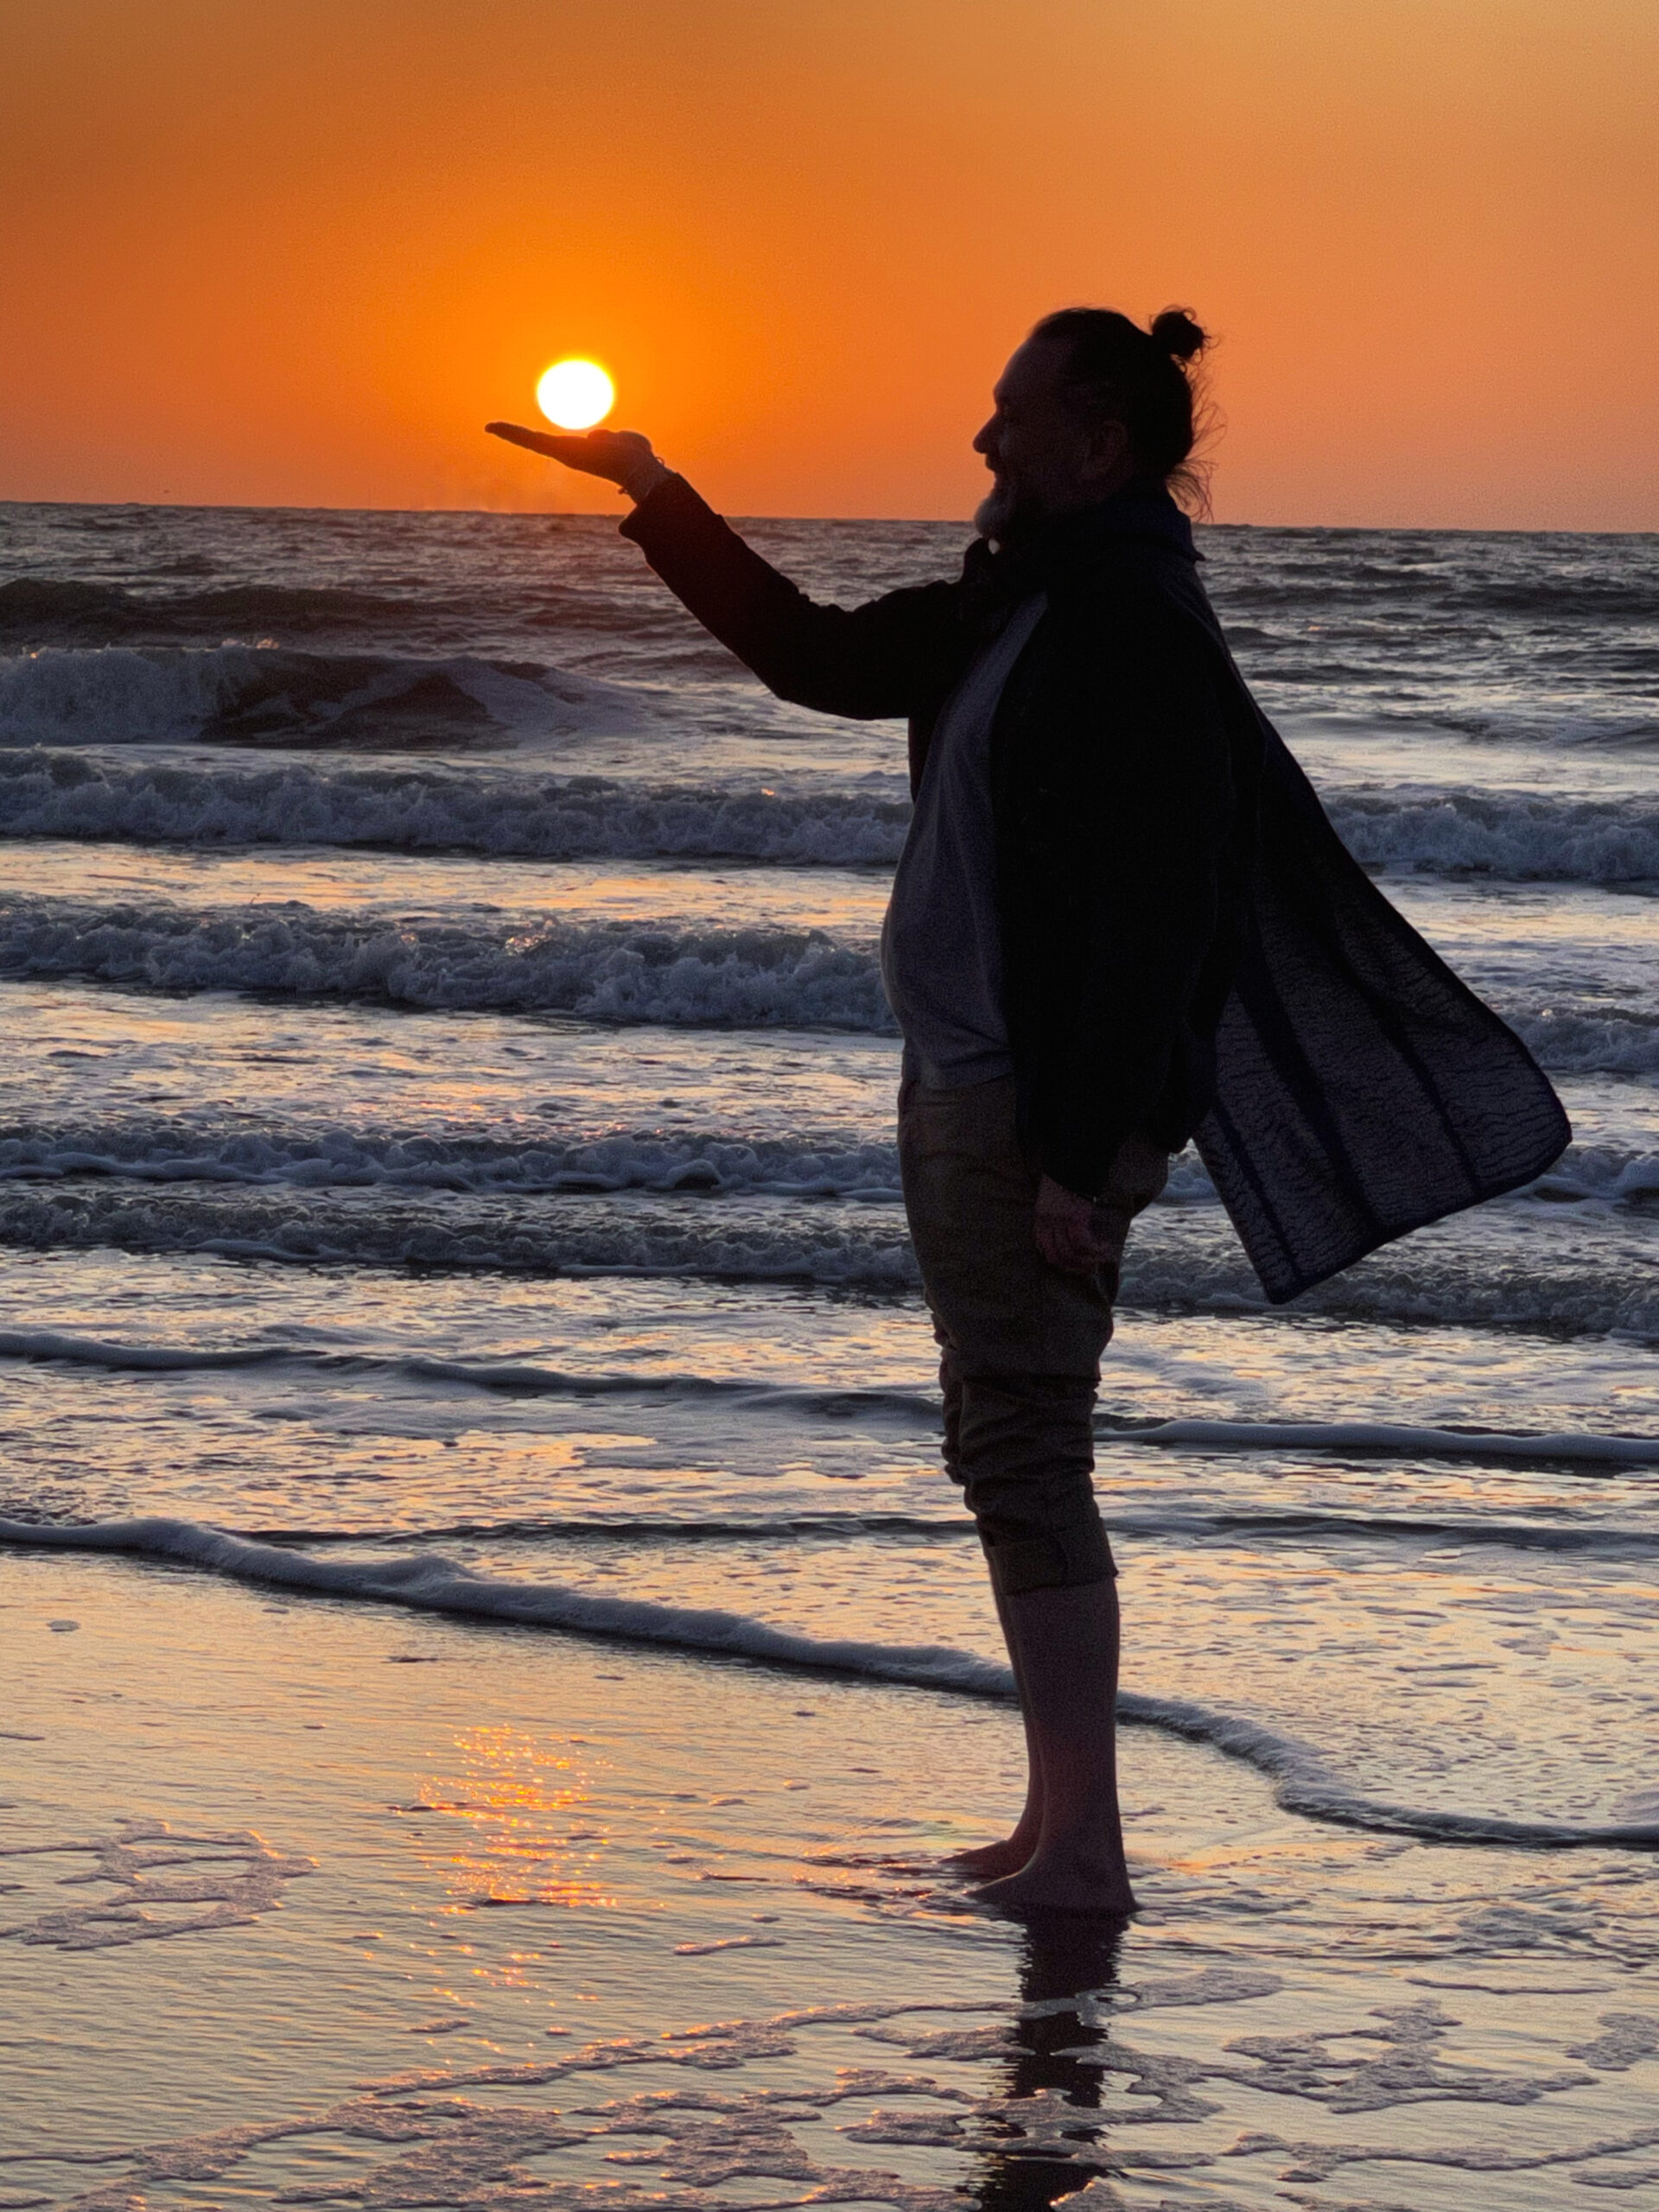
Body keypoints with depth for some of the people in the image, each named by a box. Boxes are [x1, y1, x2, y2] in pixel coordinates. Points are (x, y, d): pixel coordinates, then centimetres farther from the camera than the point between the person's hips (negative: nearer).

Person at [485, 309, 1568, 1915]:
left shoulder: (1137, 633, -17)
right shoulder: (1015, 609, 14)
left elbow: (1149, 913, -23)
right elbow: (813, 657, 27)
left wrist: (1080, 1158, -25)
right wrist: (654, 496, 27)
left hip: (1037, 1114, -10)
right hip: (966, 1088, 10)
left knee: (1023, 1461, -9)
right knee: (1010, 1453, 13)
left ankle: (1082, 1850, -6)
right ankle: (1056, 1825, 19)